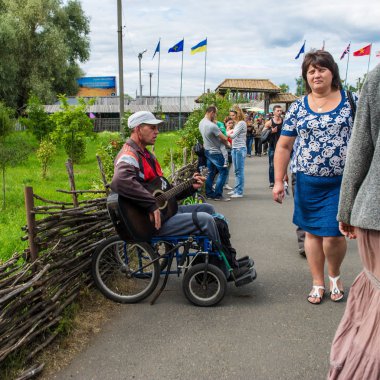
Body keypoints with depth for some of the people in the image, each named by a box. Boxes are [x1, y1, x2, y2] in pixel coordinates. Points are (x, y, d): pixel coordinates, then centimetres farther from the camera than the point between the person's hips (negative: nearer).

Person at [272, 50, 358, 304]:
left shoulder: (351, 101, 0)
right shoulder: (297, 108, 4)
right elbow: (284, 146, 5)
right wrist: (279, 181, 0)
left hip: (341, 181, -2)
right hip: (308, 183, 2)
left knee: (333, 235, -4)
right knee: (312, 233, 10)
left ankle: (335, 275, 28)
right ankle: (318, 283, 28)